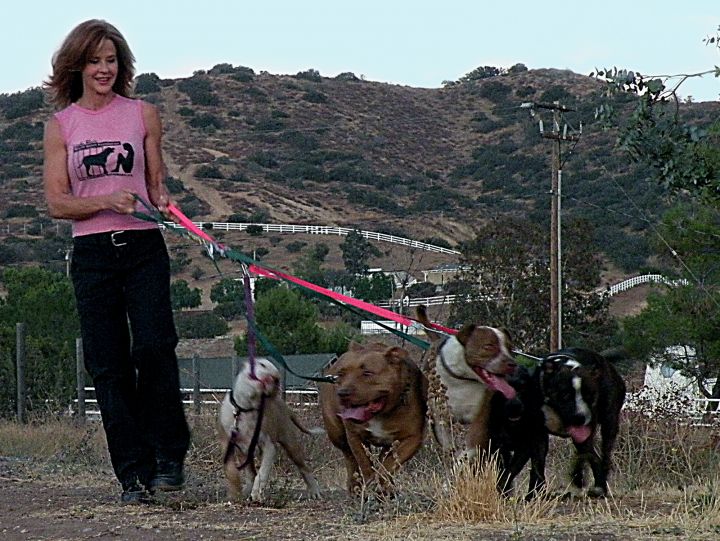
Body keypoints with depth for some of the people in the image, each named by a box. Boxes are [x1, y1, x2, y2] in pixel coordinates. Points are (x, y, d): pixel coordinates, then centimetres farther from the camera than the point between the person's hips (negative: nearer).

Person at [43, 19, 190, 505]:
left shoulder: (143, 114, 8)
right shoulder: (61, 126, 6)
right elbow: (56, 202, 2)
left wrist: (160, 198, -9)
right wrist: (108, 201, -15)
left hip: (143, 247, -1)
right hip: (92, 252, 1)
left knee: (154, 347, -16)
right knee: (109, 366, 0)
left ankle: (169, 457, -2)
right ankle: (133, 475, 5)